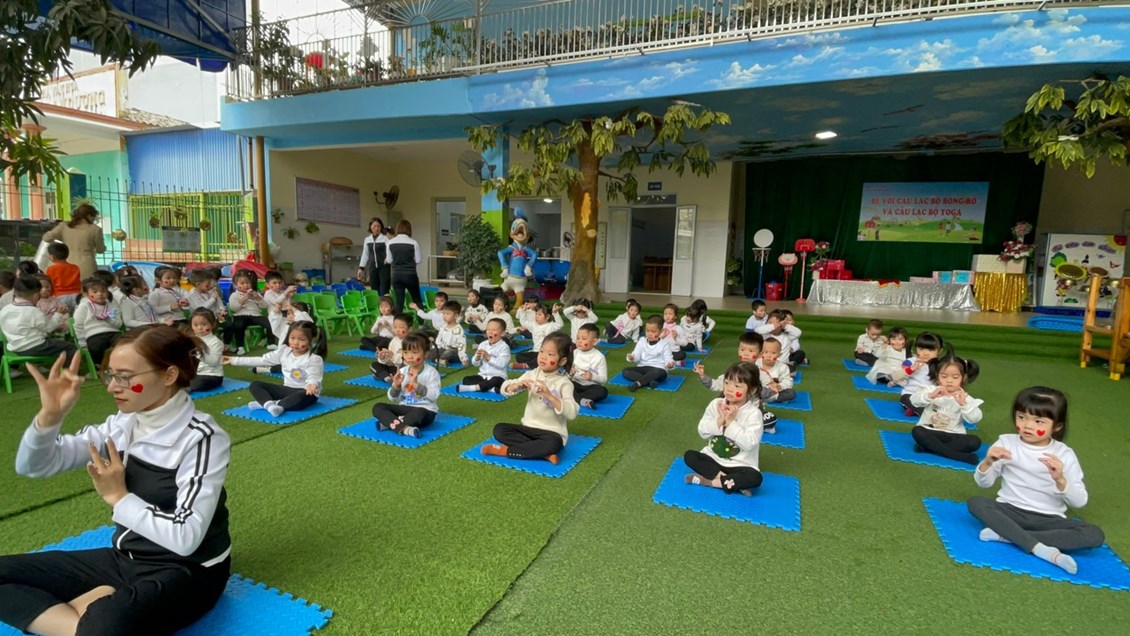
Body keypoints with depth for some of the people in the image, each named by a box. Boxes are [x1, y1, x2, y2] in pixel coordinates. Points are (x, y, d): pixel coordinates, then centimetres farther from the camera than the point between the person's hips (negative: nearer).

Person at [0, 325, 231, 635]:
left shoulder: (202, 439, -21)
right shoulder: (121, 424, 0)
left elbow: (185, 538, -25)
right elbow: (32, 466, 0)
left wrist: (118, 497, -18)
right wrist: (50, 415, -17)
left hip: (187, 571, -8)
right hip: (126, 558, 8)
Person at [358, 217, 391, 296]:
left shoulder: (385, 239, -3)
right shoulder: (367, 240, 11)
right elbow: (365, 255, 16)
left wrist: (388, 259, -34)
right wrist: (361, 268, 12)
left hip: (384, 267, -4)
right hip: (372, 267, 4)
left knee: (384, 292, -7)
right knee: (374, 291, 6)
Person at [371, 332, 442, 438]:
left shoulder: (431, 372, -9)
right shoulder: (402, 371, 4)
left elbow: (434, 395, -19)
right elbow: (393, 398, 7)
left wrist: (416, 384, -24)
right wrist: (396, 386, -14)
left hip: (425, 410, -6)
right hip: (404, 408, 6)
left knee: (419, 414, -40)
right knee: (377, 407, -13)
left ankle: (389, 423, -23)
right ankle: (404, 428, -35)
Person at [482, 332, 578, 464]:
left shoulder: (564, 382, -12)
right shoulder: (531, 374, 2)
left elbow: (572, 413, -22)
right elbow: (505, 389, 1)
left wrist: (549, 395, -32)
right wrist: (517, 385, -21)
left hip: (552, 432, -5)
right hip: (529, 427, 5)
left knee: (553, 443, -37)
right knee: (499, 429, -14)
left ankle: (507, 450, -20)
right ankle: (544, 453, -22)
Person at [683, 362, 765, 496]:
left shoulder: (753, 413, -16)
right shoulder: (716, 404, -6)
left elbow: (749, 443, -25)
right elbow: (702, 432, -6)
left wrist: (731, 422, -26)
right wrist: (720, 420, -21)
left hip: (739, 464, -3)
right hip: (713, 457, 4)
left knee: (755, 478, -30)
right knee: (689, 456, -17)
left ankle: (707, 481, -20)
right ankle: (733, 482, -22)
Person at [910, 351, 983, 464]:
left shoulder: (964, 397, 1)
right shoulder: (931, 390, -1)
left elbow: (975, 419, -13)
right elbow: (914, 400, -18)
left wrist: (964, 404, -30)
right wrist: (930, 396, -36)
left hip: (953, 435, 1)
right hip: (930, 432, -1)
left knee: (975, 442, -22)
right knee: (917, 431, -31)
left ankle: (929, 447, -25)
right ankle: (961, 456, -29)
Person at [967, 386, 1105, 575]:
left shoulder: (1064, 454, -2)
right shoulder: (1006, 442, -2)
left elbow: (1079, 502, -6)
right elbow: (984, 483, 1)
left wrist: (1060, 480, -25)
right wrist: (987, 462, -20)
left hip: (1049, 519, 1)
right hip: (1010, 511, -1)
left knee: (1094, 535, -25)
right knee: (975, 503, -28)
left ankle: (1006, 534, -27)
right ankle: (1041, 548, -31)